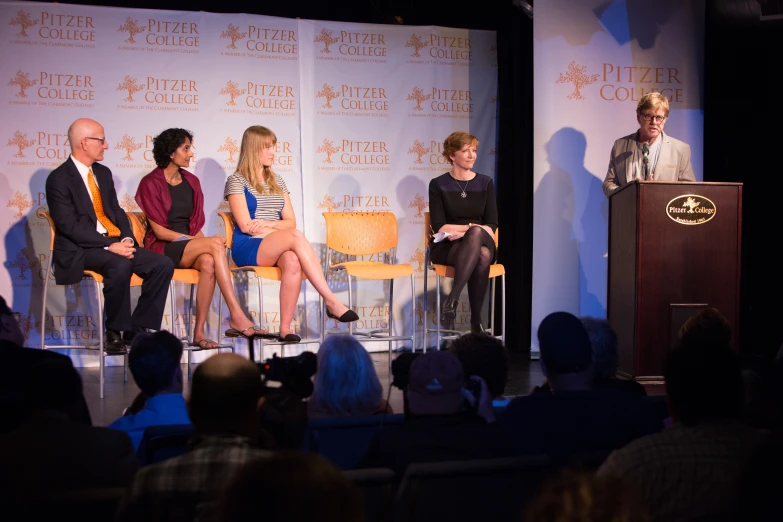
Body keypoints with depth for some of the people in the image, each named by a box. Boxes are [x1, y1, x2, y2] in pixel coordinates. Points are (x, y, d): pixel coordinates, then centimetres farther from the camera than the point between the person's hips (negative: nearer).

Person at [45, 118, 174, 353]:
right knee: (120, 266, -36)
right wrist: (109, 246, -22)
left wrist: (126, 239, -4)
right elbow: (70, 226, -16)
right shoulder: (59, 179, -8)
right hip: (81, 250, -7)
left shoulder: (103, 173, 16)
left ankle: (139, 328, -6)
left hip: (115, 243, 7)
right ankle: (115, 333, -19)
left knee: (163, 264, -12)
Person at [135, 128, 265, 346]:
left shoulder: (191, 182, 14)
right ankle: (237, 317, -37)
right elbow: (159, 231, -10)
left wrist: (204, 243, -9)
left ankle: (199, 332, -34)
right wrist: (206, 243, -18)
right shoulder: (151, 183, -4)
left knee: (208, 262, -33)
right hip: (162, 248, -5)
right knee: (215, 244, -31)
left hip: (189, 247, 5)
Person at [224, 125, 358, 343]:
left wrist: (268, 223, -8)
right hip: (247, 249, -4)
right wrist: (286, 234, -8)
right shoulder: (236, 181, 3)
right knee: (295, 237, -33)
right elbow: (246, 226, -7)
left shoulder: (277, 181, 20)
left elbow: (291, 221, 13)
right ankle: (332, 302, -37)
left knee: (293, 261, -35)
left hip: (276, 248, 4)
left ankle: (285, 328, -37)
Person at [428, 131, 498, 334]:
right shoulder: (438, 185, 2)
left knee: (482, 251, -38)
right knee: (481, 255, -38)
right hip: (447, 248, -2)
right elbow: (439, 227, -6)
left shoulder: (485, 183, 9)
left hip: (482, 243, 2)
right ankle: (475, 321, -38)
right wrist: (473, 227, -13)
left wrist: (467, 231, -15)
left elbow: (491, 225, 3)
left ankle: (453, 297, -37)